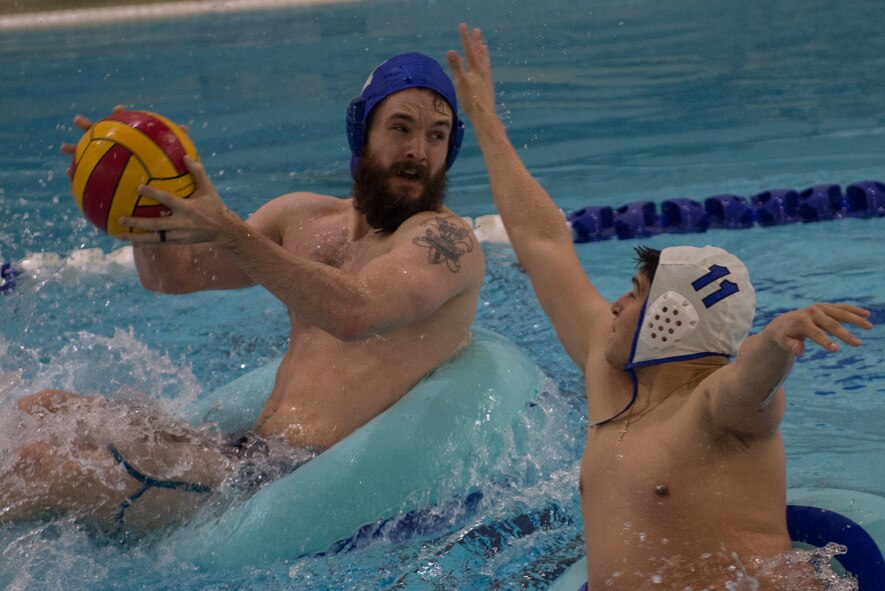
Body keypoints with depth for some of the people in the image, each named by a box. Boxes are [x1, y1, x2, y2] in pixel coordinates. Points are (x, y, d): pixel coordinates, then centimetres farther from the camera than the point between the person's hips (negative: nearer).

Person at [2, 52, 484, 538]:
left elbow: (353, 313, -26)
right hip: (246, 450, 8)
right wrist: (143, 198, -1)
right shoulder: (304, 217, 16)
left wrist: (228, 232, -30)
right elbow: (172, 275, 20)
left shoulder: (445, 239, -6)